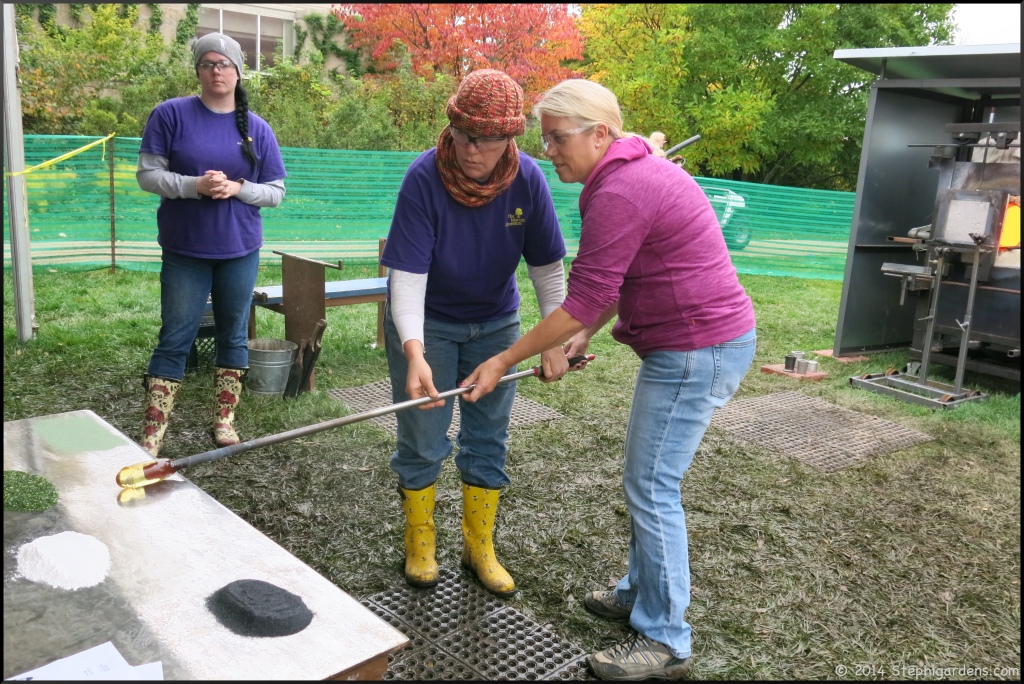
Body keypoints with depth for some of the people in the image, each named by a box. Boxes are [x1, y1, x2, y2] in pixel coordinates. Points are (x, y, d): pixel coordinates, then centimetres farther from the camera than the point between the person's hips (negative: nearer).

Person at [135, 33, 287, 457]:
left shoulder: (257, 129, 3)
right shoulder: (171, 114, -3)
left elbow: (276, 192, 3)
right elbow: (148, 174, -5)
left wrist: (237, 188, -16)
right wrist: (195, 185, -21)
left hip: (240, 251, 3)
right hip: (184, 251, -2)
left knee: (233, 335, 10)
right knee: (175, 339, 1)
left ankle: (224, 420, 23)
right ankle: (151, 435, 8)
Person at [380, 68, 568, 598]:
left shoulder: (526, 179, -17)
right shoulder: (424, 177, -26)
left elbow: (547, 266, -10)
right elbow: (407, 274, -30)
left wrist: (555, 339, -20)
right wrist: (414, 354, -43)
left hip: (495, 322, 3)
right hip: (425, 323, -3)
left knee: (488, 439, 10)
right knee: (422, 440, 5)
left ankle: (479, 546, 28)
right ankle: (419, 540, 28)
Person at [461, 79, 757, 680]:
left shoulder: (619, 191, -20)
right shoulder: (635, 169, 13)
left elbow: (582, 302, -19)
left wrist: (504, 361, -12)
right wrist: (586, 335, 18)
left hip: (697, 351, -11)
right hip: (700, 343, 11)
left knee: (652, 489, -3)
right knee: (649, 480, 18)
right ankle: (640, 593, 34)